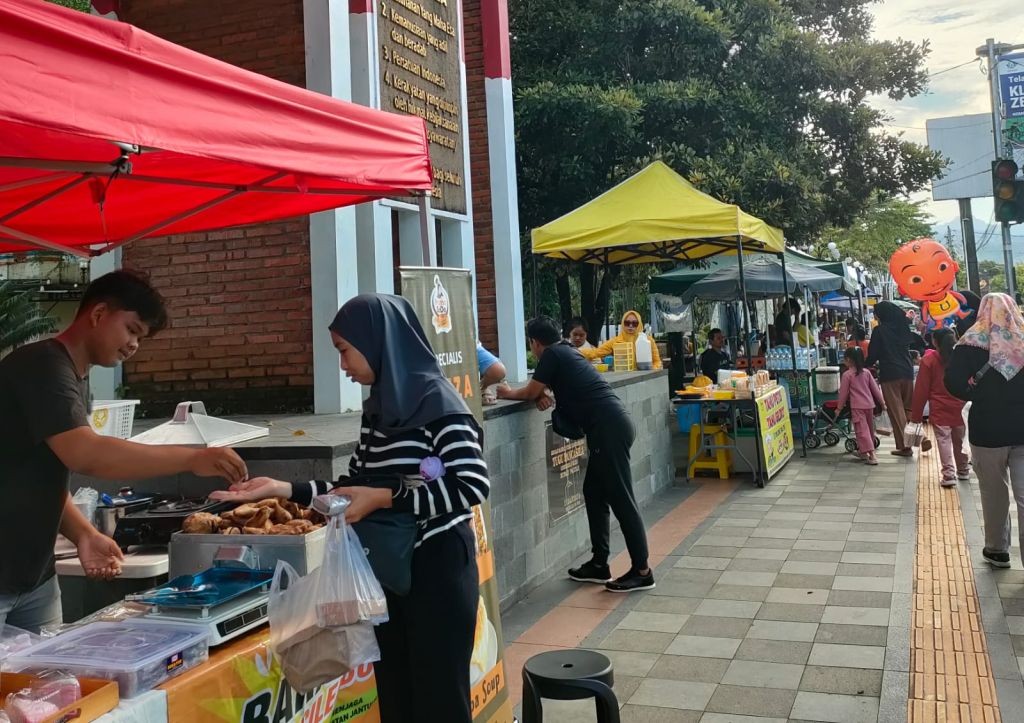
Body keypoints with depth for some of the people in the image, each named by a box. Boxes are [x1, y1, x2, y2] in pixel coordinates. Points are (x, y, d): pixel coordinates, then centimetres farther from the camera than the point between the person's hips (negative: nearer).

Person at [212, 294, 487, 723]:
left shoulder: (437, 402, -16)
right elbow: (355, 486, 13)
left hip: (438, 567, -8)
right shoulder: (379, 408, 8)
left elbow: (473, 486, -23)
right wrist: (286, 490, 3)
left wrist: (385, 499, -23)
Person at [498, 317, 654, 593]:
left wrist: (507, 393, 19)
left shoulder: (552, 354, -4)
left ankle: (642, 571, -2)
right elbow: (540, 390, 28)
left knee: (621, 499, -6)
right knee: (595, 493, 15)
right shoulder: (565, 352, 23)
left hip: (608, 428, -10)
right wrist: (541, 395, 6)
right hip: (611, 426, 10)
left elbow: (531, 392, 1)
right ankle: (599, 564, 20)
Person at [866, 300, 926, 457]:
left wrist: (868, 365, 12)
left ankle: (904, 446, -4)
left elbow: (873, 354, -5)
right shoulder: (903, 328, 10)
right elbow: (919, 342, 20)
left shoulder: (879, 330, -6)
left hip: (889, 374, -5)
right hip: (907, 372, 5)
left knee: (896, 410, -2)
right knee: (909, 408, 14)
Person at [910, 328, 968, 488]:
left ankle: (949, 474, -12)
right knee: (959, 441, 17)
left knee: (944, 441, -3)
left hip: (939, 410, -4)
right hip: (960, 408, 4)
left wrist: (916, 414, -1)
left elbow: (921, 389, -7)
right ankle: (963, 471, 29)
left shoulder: (929, 360, -8)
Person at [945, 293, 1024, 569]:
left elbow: (954, 383, -17)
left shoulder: (973, 341, -8)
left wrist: (981, 397, -4)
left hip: (988, 429, -2)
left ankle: (997, 549, 25)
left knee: (994, 492, 13)